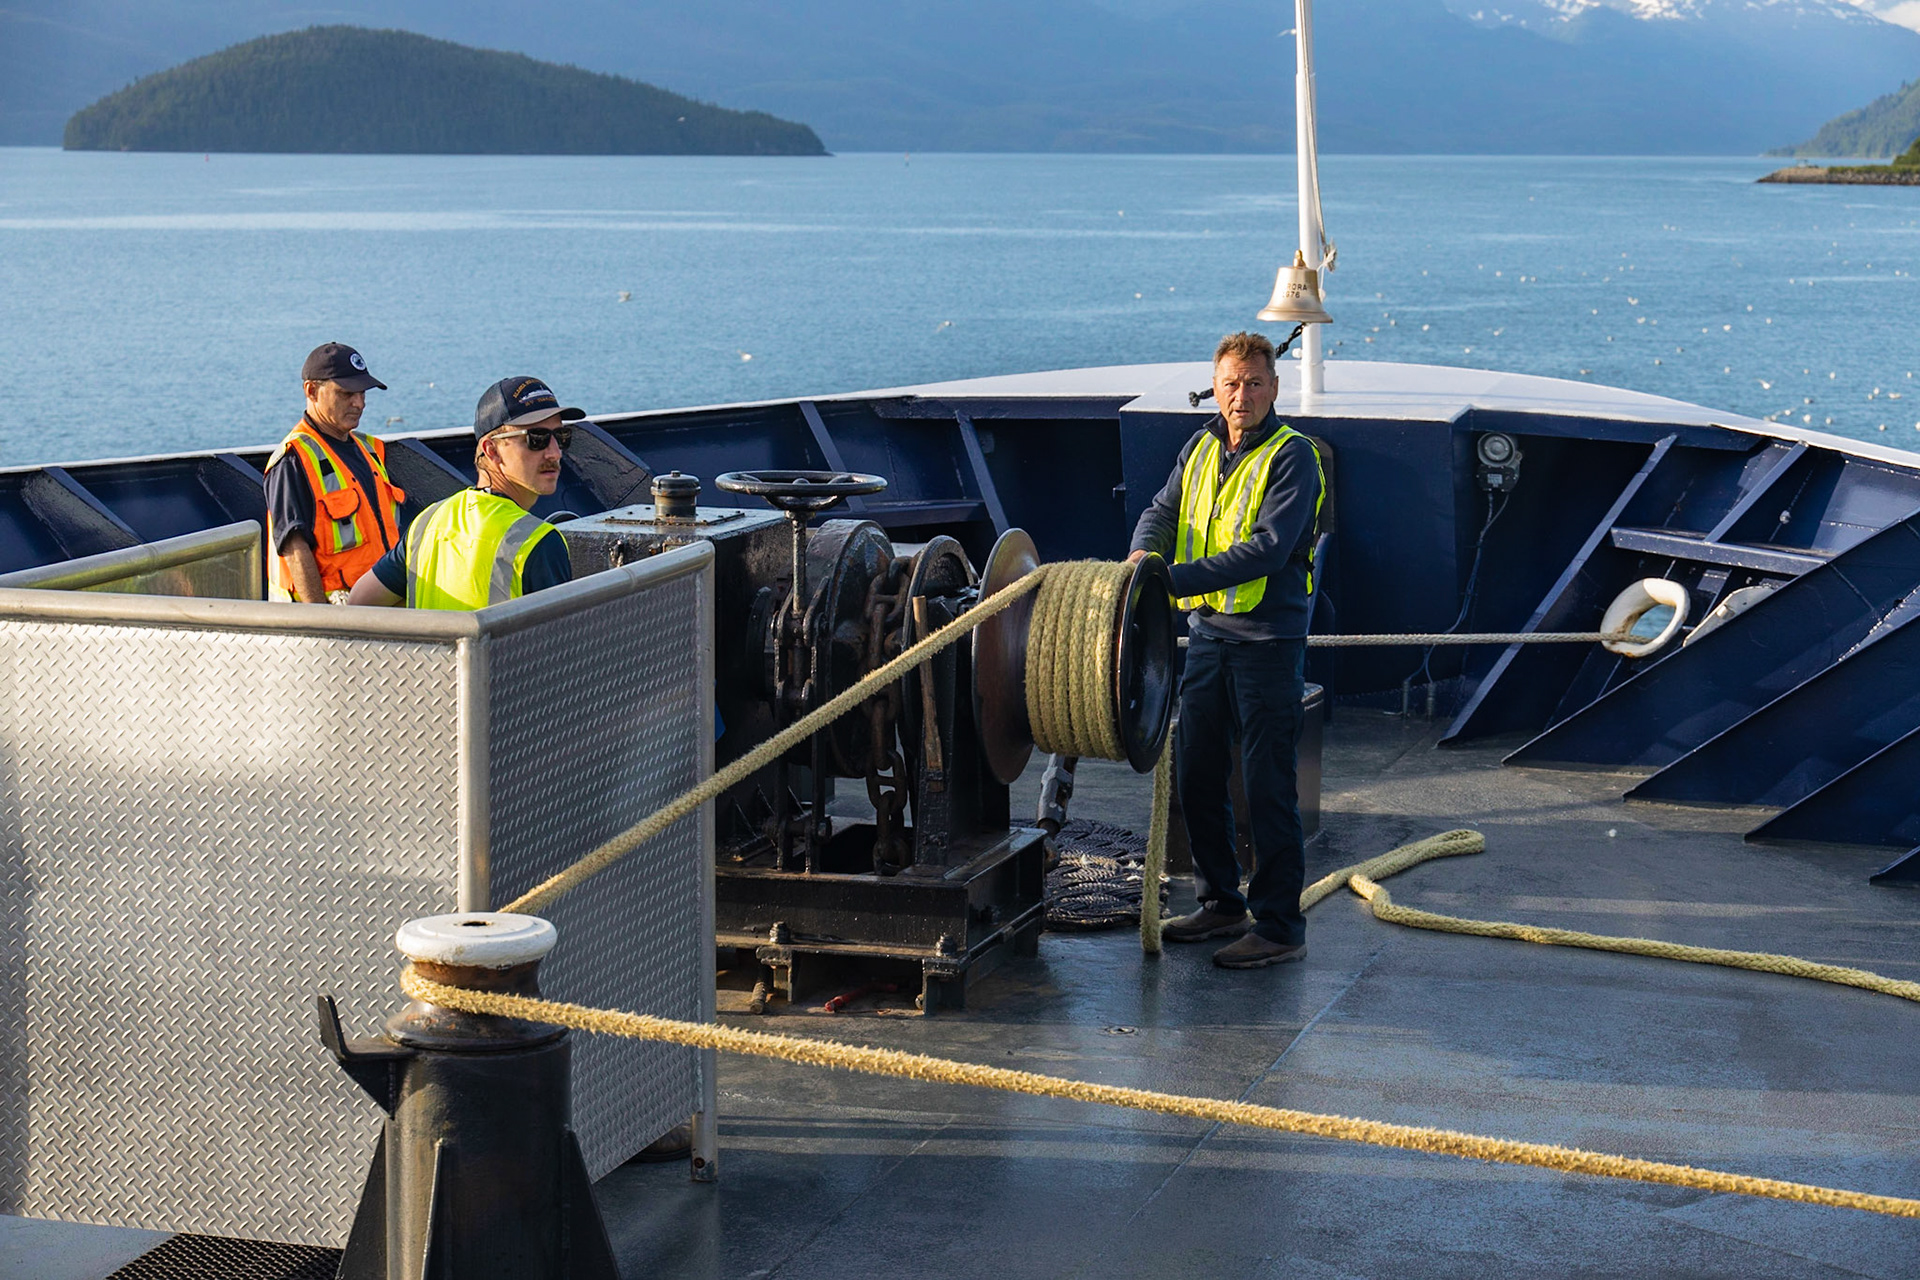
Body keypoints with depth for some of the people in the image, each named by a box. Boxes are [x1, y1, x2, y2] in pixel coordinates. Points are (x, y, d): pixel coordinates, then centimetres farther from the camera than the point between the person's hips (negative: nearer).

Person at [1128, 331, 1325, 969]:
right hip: (1207, 631, 7)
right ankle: (1221, 903, 27)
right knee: (1195, 775, 13)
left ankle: (1280, 927, 2)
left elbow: (1266, 549, -20)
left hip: (1268, 638, -7)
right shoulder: (1200, 449, 12)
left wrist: (1177, 578, -27)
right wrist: (1144, 554, -19)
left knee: (1268, 786, -5)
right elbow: (1164, 511, 5)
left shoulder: (1293, 456, -10)